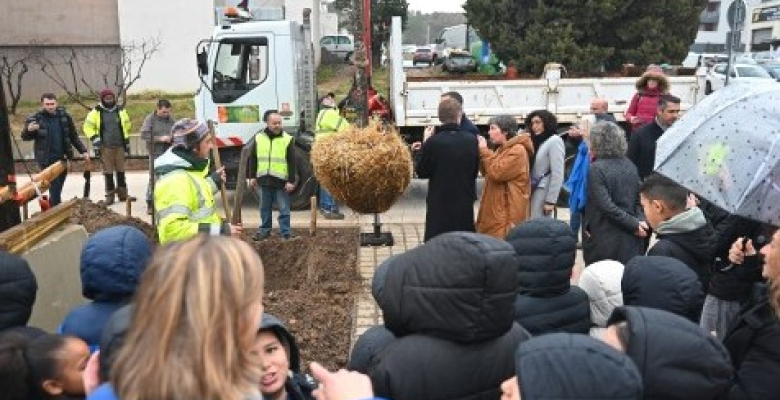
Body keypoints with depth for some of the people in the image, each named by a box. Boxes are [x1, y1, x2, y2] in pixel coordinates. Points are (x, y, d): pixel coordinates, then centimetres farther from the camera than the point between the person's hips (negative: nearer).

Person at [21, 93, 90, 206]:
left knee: (58, 187, 13)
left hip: (63, 158, 4)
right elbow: (25, 137, 0)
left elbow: (74, 136, 11)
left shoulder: (64, 116, 3)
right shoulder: (35, 119, -6)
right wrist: (29, 130, -22)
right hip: (47, 159, -4)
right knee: (54, 187, -11)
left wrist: (83, 151, 7)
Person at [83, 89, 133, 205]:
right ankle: (110, 195, 5)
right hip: (105, 147, -2)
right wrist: (95, 140, -4)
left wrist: (127, 141, 17)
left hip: (119, 146, 2)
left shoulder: (120, 110, 10)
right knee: (108, 172, -2)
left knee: (121, 170, 6)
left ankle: (123, 194, 15)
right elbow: (88, 127, 4)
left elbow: (127, 126, 20)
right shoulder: (96, 112, 2)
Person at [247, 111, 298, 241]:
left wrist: (291, 181, -8)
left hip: (281, 181, -3)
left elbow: (292, 162, -4)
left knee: (284, 209, 4)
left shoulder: (288, 139, -4)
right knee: (265, 208, 14)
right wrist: (252, 176, 7)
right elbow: (252, 159, 10)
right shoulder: (258, 138, 4)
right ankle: (264, 230, 26)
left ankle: (286, 232, 13)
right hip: (263, 180, 3)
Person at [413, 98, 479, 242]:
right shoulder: (472, 140, -6)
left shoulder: (433, 142, -15)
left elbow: (421, 172, -4)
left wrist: (424, 144, 3)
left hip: (439, 204, -3)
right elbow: (475, 170, 6)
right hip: (464, 203, 3)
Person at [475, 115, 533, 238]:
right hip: (496, 207, 10)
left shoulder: (517, 150, -14)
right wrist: (481, 153, 5)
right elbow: (488, 173, 18)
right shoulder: (502, 149, 18)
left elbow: (497, 173, -21)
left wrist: (484, 151, -12)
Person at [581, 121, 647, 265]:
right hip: (630, 240, 6)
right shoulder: (630, 166, 9)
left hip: (603, 241, -6)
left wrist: (634, 225, -14)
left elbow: (606, 206, -19)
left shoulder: (596, 169, -12)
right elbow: (639, 200, 7)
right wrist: (640, 221, -8)